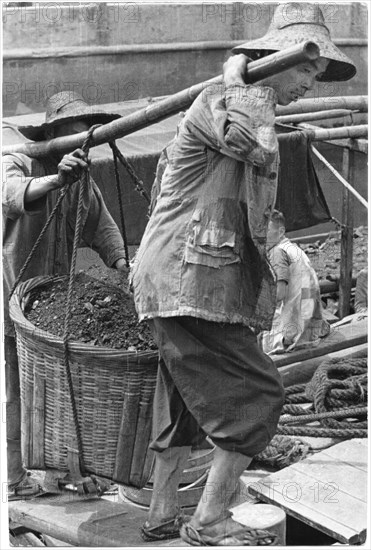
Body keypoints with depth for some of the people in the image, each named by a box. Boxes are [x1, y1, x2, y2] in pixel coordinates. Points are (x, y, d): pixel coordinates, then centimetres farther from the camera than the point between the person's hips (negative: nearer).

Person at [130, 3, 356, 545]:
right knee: (256, 395, -7)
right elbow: (259, 149, -32)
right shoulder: (216, 103, -11)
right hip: (189, 281, -10)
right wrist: (245, 82, -18)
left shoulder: (246, 108, 20)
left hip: (179, 282, 10)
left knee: (188, 400, 16)